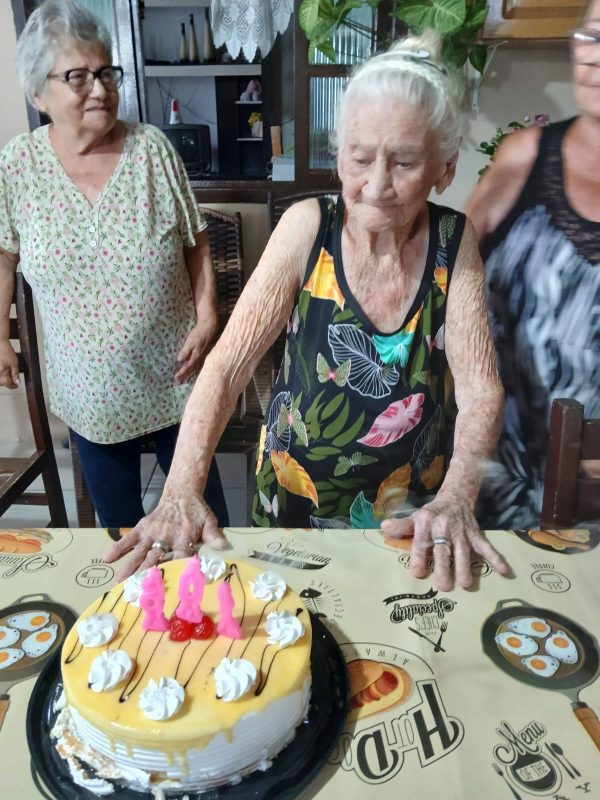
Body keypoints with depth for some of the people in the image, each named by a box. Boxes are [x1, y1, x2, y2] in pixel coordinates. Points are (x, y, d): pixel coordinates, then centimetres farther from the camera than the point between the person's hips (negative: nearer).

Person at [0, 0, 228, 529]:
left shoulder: (152, 148, -9)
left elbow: (196, 243, -2)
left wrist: (206, 318, -11)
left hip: (172, 373, 0)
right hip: (90, 385, 1)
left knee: (201, 497, 18)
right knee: (117, 517, 19)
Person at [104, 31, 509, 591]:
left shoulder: (454, 243, -13)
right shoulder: (308, 228, -17)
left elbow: (480, 390, -15)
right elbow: (226, 366, -20)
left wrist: (456, 498, -32)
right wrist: (182, 491, -32)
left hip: (412, 513, 1)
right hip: (291, 499, 0)